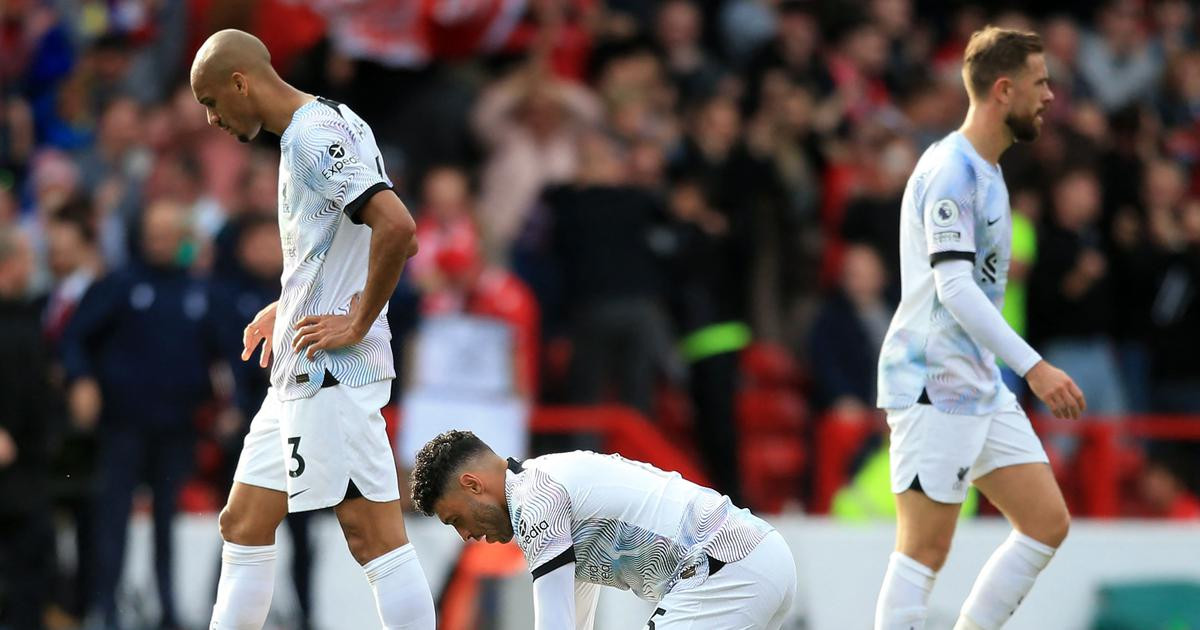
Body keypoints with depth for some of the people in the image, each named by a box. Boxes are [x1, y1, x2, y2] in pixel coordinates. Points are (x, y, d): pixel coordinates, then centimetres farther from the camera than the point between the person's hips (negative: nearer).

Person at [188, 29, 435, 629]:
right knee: (244, 525, 13)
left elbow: (397, 229, -28)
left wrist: (358, 324, -18)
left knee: (374, 534, -11)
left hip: (333, 372, -11)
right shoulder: (326, 127, 17)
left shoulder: (315, 135, -15)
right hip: (299, 376, 11)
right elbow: (369, 248, 29)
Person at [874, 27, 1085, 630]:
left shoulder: (984, 171, 16)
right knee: (925, 549, -8)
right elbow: (953, 287, -24)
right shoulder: (952, 171, -15)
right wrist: (1033, 367, -27)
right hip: (933, 389, -10)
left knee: (1047, 523, 5)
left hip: (981, 388, 10)